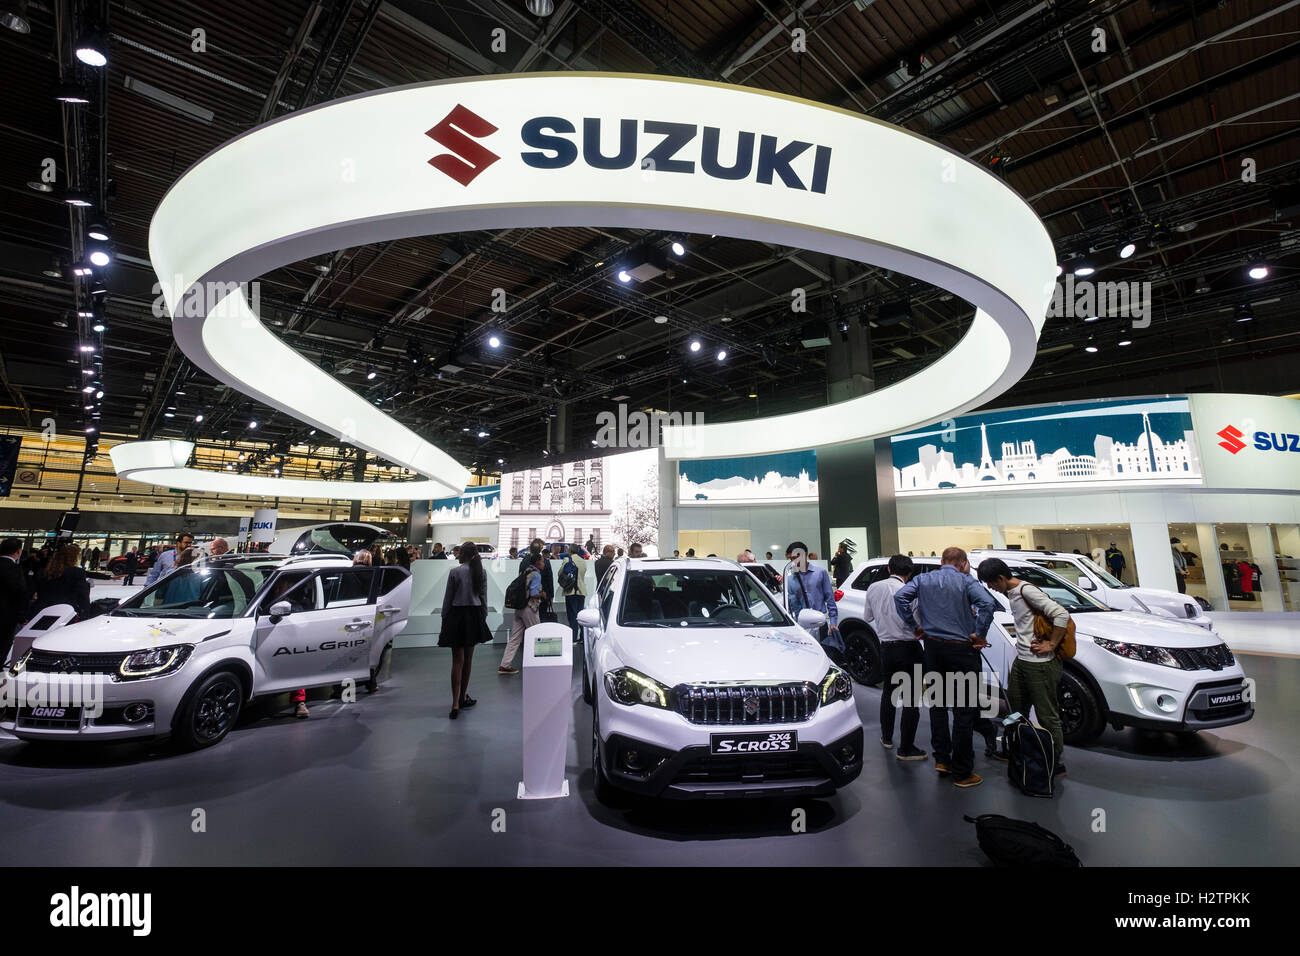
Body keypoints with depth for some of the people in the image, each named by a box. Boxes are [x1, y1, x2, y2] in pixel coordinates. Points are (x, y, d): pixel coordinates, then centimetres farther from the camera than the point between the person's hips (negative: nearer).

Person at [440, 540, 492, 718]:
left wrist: (444, 620, 4)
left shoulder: (455, 572, -10)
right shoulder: (481, 573, 0)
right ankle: (463, 697, 27)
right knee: (468, 659, 15)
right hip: (475, 615, 3)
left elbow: (448, 599, -6)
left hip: (457, 615, -3)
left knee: (458, 660, -1)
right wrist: (483, 618, 13)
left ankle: (456, 704, -6)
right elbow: (483, 598, 4)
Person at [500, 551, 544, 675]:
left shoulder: (524, 571, 12)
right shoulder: (536, 574, -13)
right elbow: (534, 594, -20)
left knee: (515, 638, 9)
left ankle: (504, 665, 10)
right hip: (529, 609, -8)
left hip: (519, 608, 8)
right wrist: (543, 594, -2)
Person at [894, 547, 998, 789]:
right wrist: (979, 635, -11)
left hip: (932, 646, 4)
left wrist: (914, 626, 1)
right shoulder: (966, 581, -4)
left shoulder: (923, 579, 5)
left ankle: (942, 759, 23)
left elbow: (900, 596, -6)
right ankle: (962, 772, 10)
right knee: (964, 709, 4)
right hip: (961, 648, -4)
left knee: (937, 704, 17)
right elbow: (988, 603, -20)